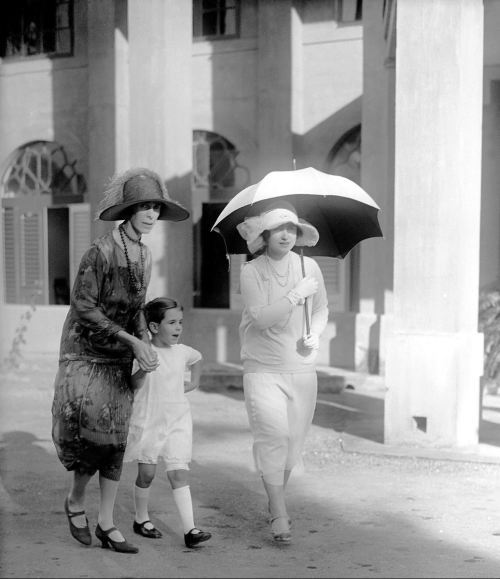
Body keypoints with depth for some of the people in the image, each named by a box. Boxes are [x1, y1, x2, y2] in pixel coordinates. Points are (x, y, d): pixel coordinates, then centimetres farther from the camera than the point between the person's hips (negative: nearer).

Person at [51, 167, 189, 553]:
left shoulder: (145, 256, 5)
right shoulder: (100, 252, -16)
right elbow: (85, 308, -18)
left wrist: (147, 346, -2)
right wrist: (133, 342, -22)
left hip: (119, 359, 6)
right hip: (85, 352, -6)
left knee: (117, 440, 3)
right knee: (96, 433, -13)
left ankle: (106, 524, 11)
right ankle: (75, 502, 15)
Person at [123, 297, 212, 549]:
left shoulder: (182, 352, 5)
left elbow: (197, 359, 29)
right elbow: (134, 384, -17)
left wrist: (194, 382, 20)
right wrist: (144, 366, -31)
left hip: (177, 420, 3)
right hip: (148, 420, -3)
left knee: (178, 473, -6)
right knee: (147, 472, 8)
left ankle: (190, 529, -13)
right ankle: (141, 519, 30)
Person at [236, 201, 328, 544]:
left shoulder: (309, 267, 2)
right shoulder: (251, 272, -8)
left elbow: (322, 308, 15)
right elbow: (261, 317, -19)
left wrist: (315, 334, -3)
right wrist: (296, 294, -21)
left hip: (301, 368, 3)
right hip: (262, 368, -3)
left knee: (295, 438, 7)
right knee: (273, 435, -15)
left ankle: (277, 499, 31)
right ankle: (279, 516, -10)